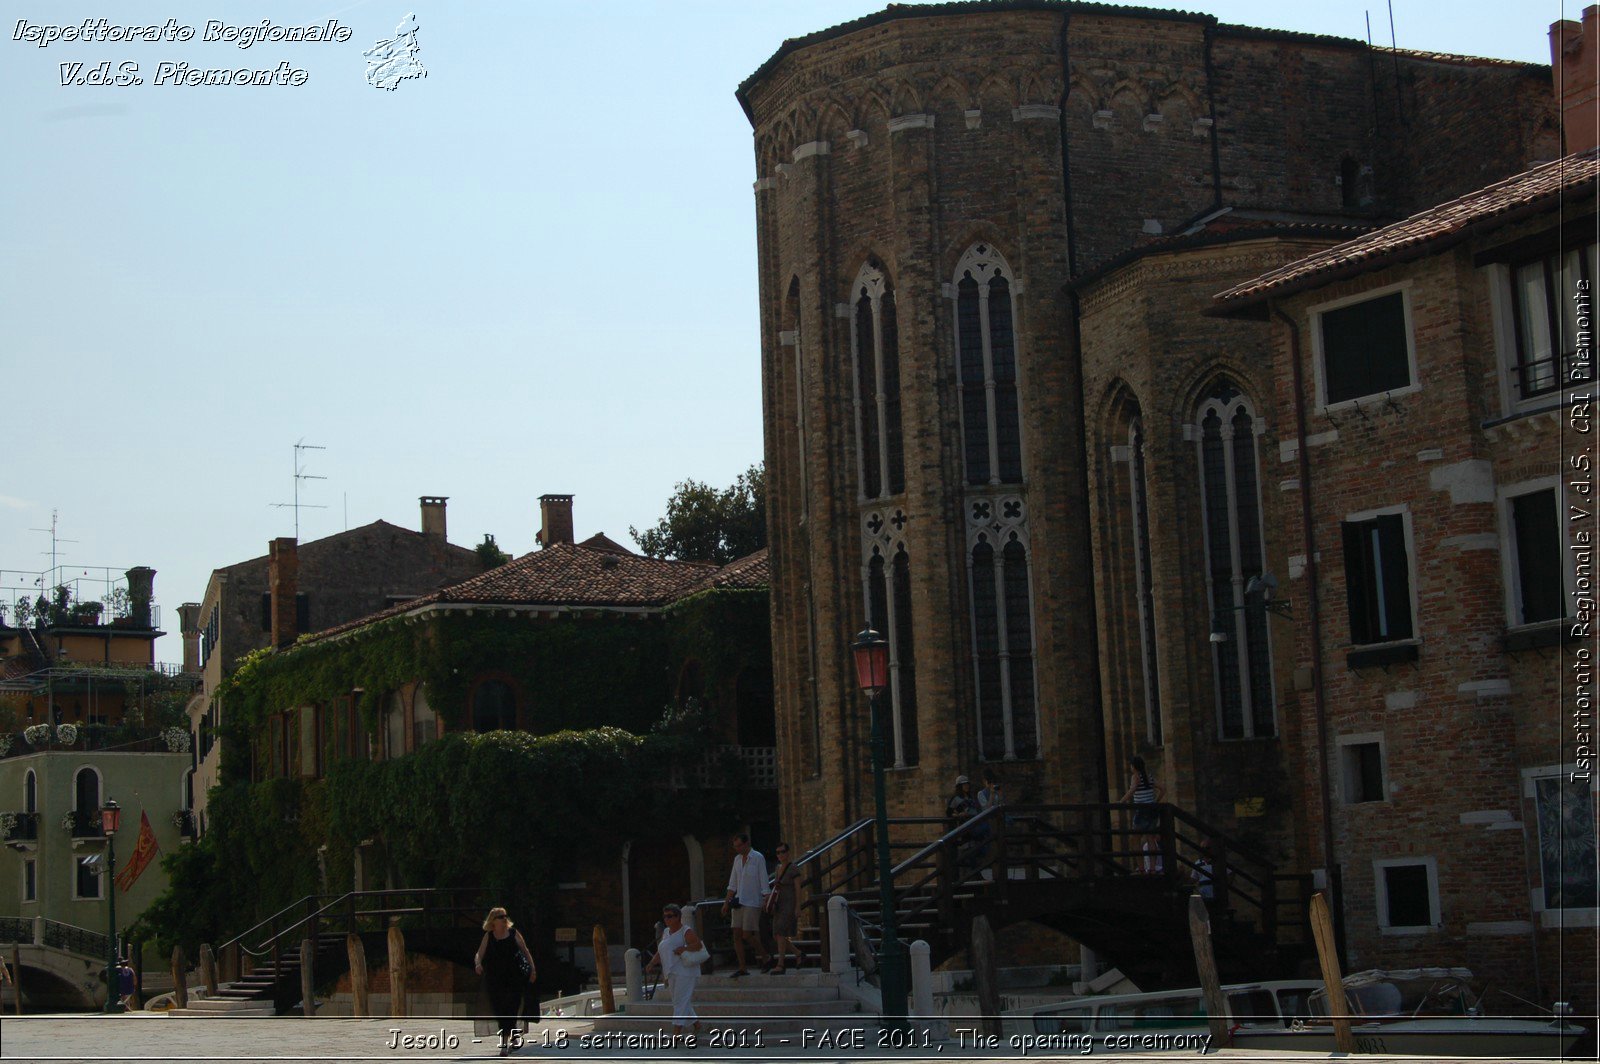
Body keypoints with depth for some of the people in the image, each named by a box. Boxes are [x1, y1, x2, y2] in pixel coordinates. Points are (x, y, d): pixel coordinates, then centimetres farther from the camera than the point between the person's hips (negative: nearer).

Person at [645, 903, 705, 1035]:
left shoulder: (686, 932, -6)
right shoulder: (666, 933, 18)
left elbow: (698, 945, -17)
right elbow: (660, 953, 17)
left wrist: (684, 949, -25)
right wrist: (652, 963, 3)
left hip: (685, 971, -9)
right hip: (672, 973, 9)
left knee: (680, 1002, -12)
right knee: (681, 1003, 13)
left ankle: (676, 1032, -15)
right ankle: (697, 1024, 27)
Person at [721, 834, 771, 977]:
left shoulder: (758, 858, -7)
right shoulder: (737, 859, 12)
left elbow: (764, 882, -9)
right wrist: (726, 903, 13)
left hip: (752, 903, -7)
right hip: (738, 901, 7)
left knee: (747, 935, -9)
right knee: (737, 935, 1)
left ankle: (766, 958, 10)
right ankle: (742, 968, 6)